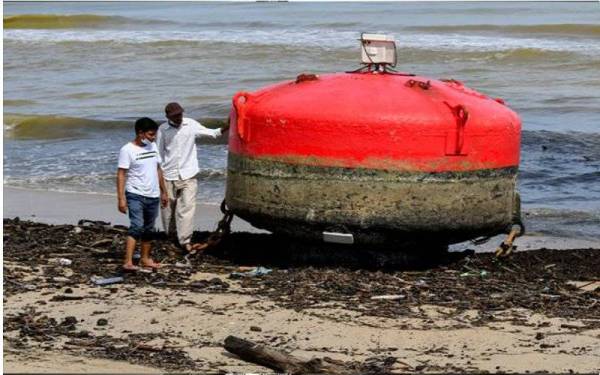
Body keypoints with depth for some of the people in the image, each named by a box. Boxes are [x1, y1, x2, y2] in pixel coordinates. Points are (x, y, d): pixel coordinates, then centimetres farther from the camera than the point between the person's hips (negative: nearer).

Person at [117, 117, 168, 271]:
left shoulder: (153, 147, 10)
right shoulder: (127, 150, -11)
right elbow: (121, 174, -14)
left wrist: (163, 191, 19)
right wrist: (121, 198, -20)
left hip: (153, 196, 7)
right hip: (135, 195, -7)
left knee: (149, 229, 14)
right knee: (137, 226, -19)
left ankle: (145, 259, 27)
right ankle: (128, 262, -25)